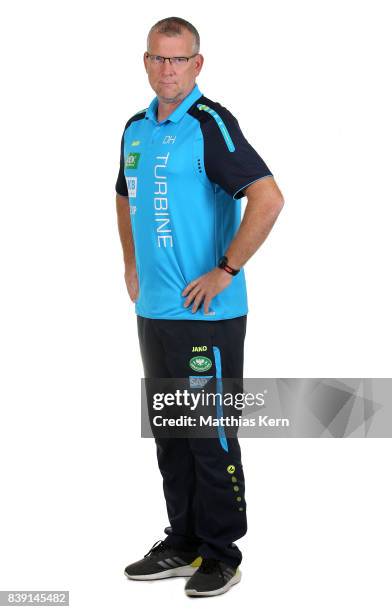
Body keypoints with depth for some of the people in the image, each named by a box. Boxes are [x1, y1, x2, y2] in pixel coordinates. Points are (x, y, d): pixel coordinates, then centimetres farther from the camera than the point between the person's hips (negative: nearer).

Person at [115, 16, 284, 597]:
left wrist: (225, 271, -20)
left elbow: (268, 197, -23)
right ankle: (183, 544, 27)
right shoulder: (137, 128, 12)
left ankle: (222, 554, 13)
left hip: (205, 313, -8)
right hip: (153, 310, 8)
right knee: (170, 434, 15)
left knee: (211, 437, 0)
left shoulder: (212, 125, -12)